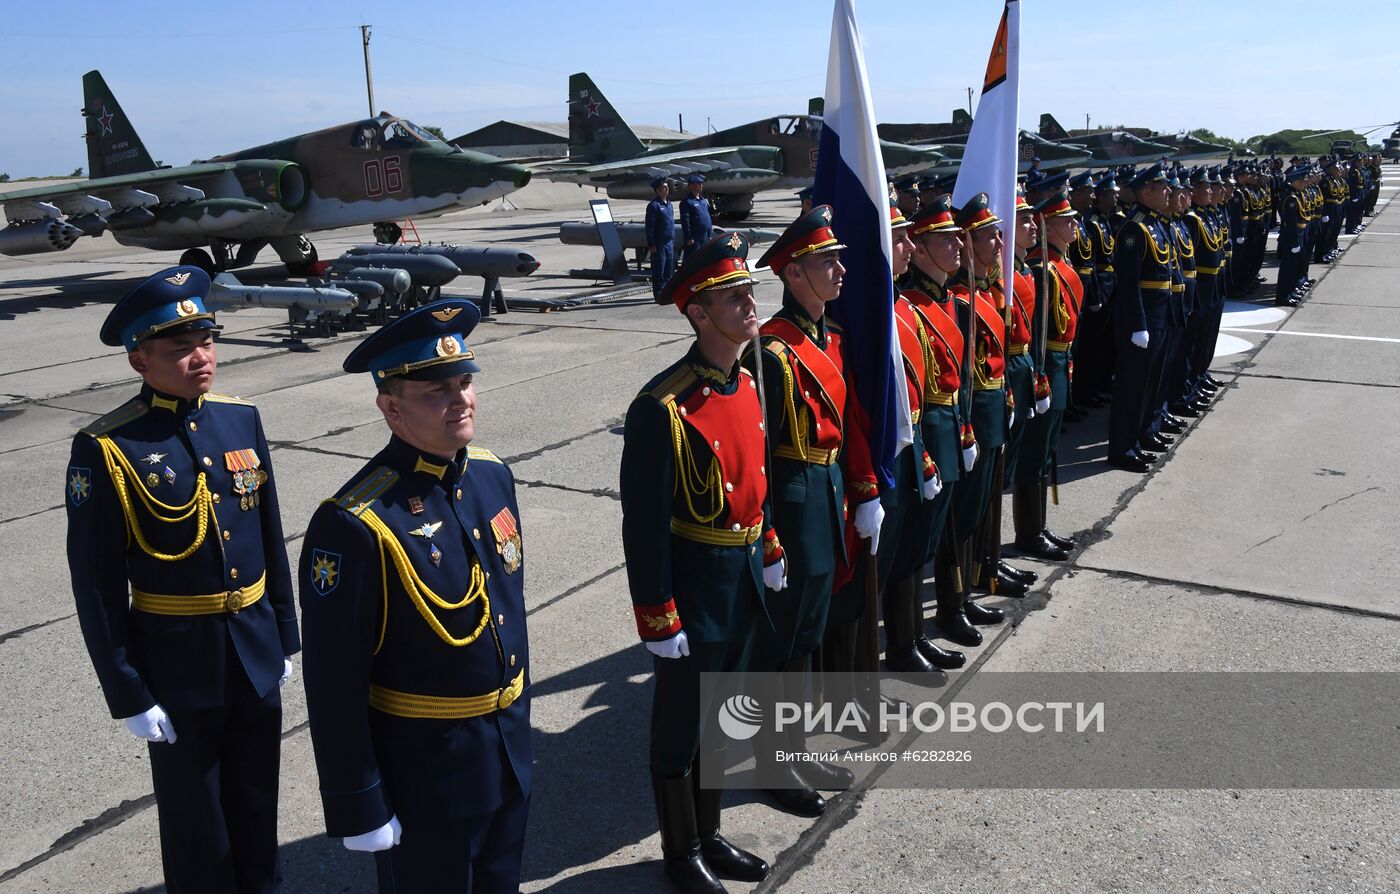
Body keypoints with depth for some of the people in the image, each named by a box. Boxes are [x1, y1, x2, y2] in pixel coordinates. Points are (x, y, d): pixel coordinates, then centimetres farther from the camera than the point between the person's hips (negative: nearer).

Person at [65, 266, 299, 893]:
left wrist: (286, 637, 9)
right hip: (179, 660, -4)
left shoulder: (242, 419, -1)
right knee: (196, 816, 15)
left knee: (258, 799, 21)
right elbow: (97, 586, -12)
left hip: (256, 649, 4)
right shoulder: (107, 448, -16)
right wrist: (127, 694, -10)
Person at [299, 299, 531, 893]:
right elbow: (334, 687, -19)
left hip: (509, 749, 7)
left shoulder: (493, 475, -3)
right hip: (423, 769, -6)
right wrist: (356, 809, -13)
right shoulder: (353, 525, -24)